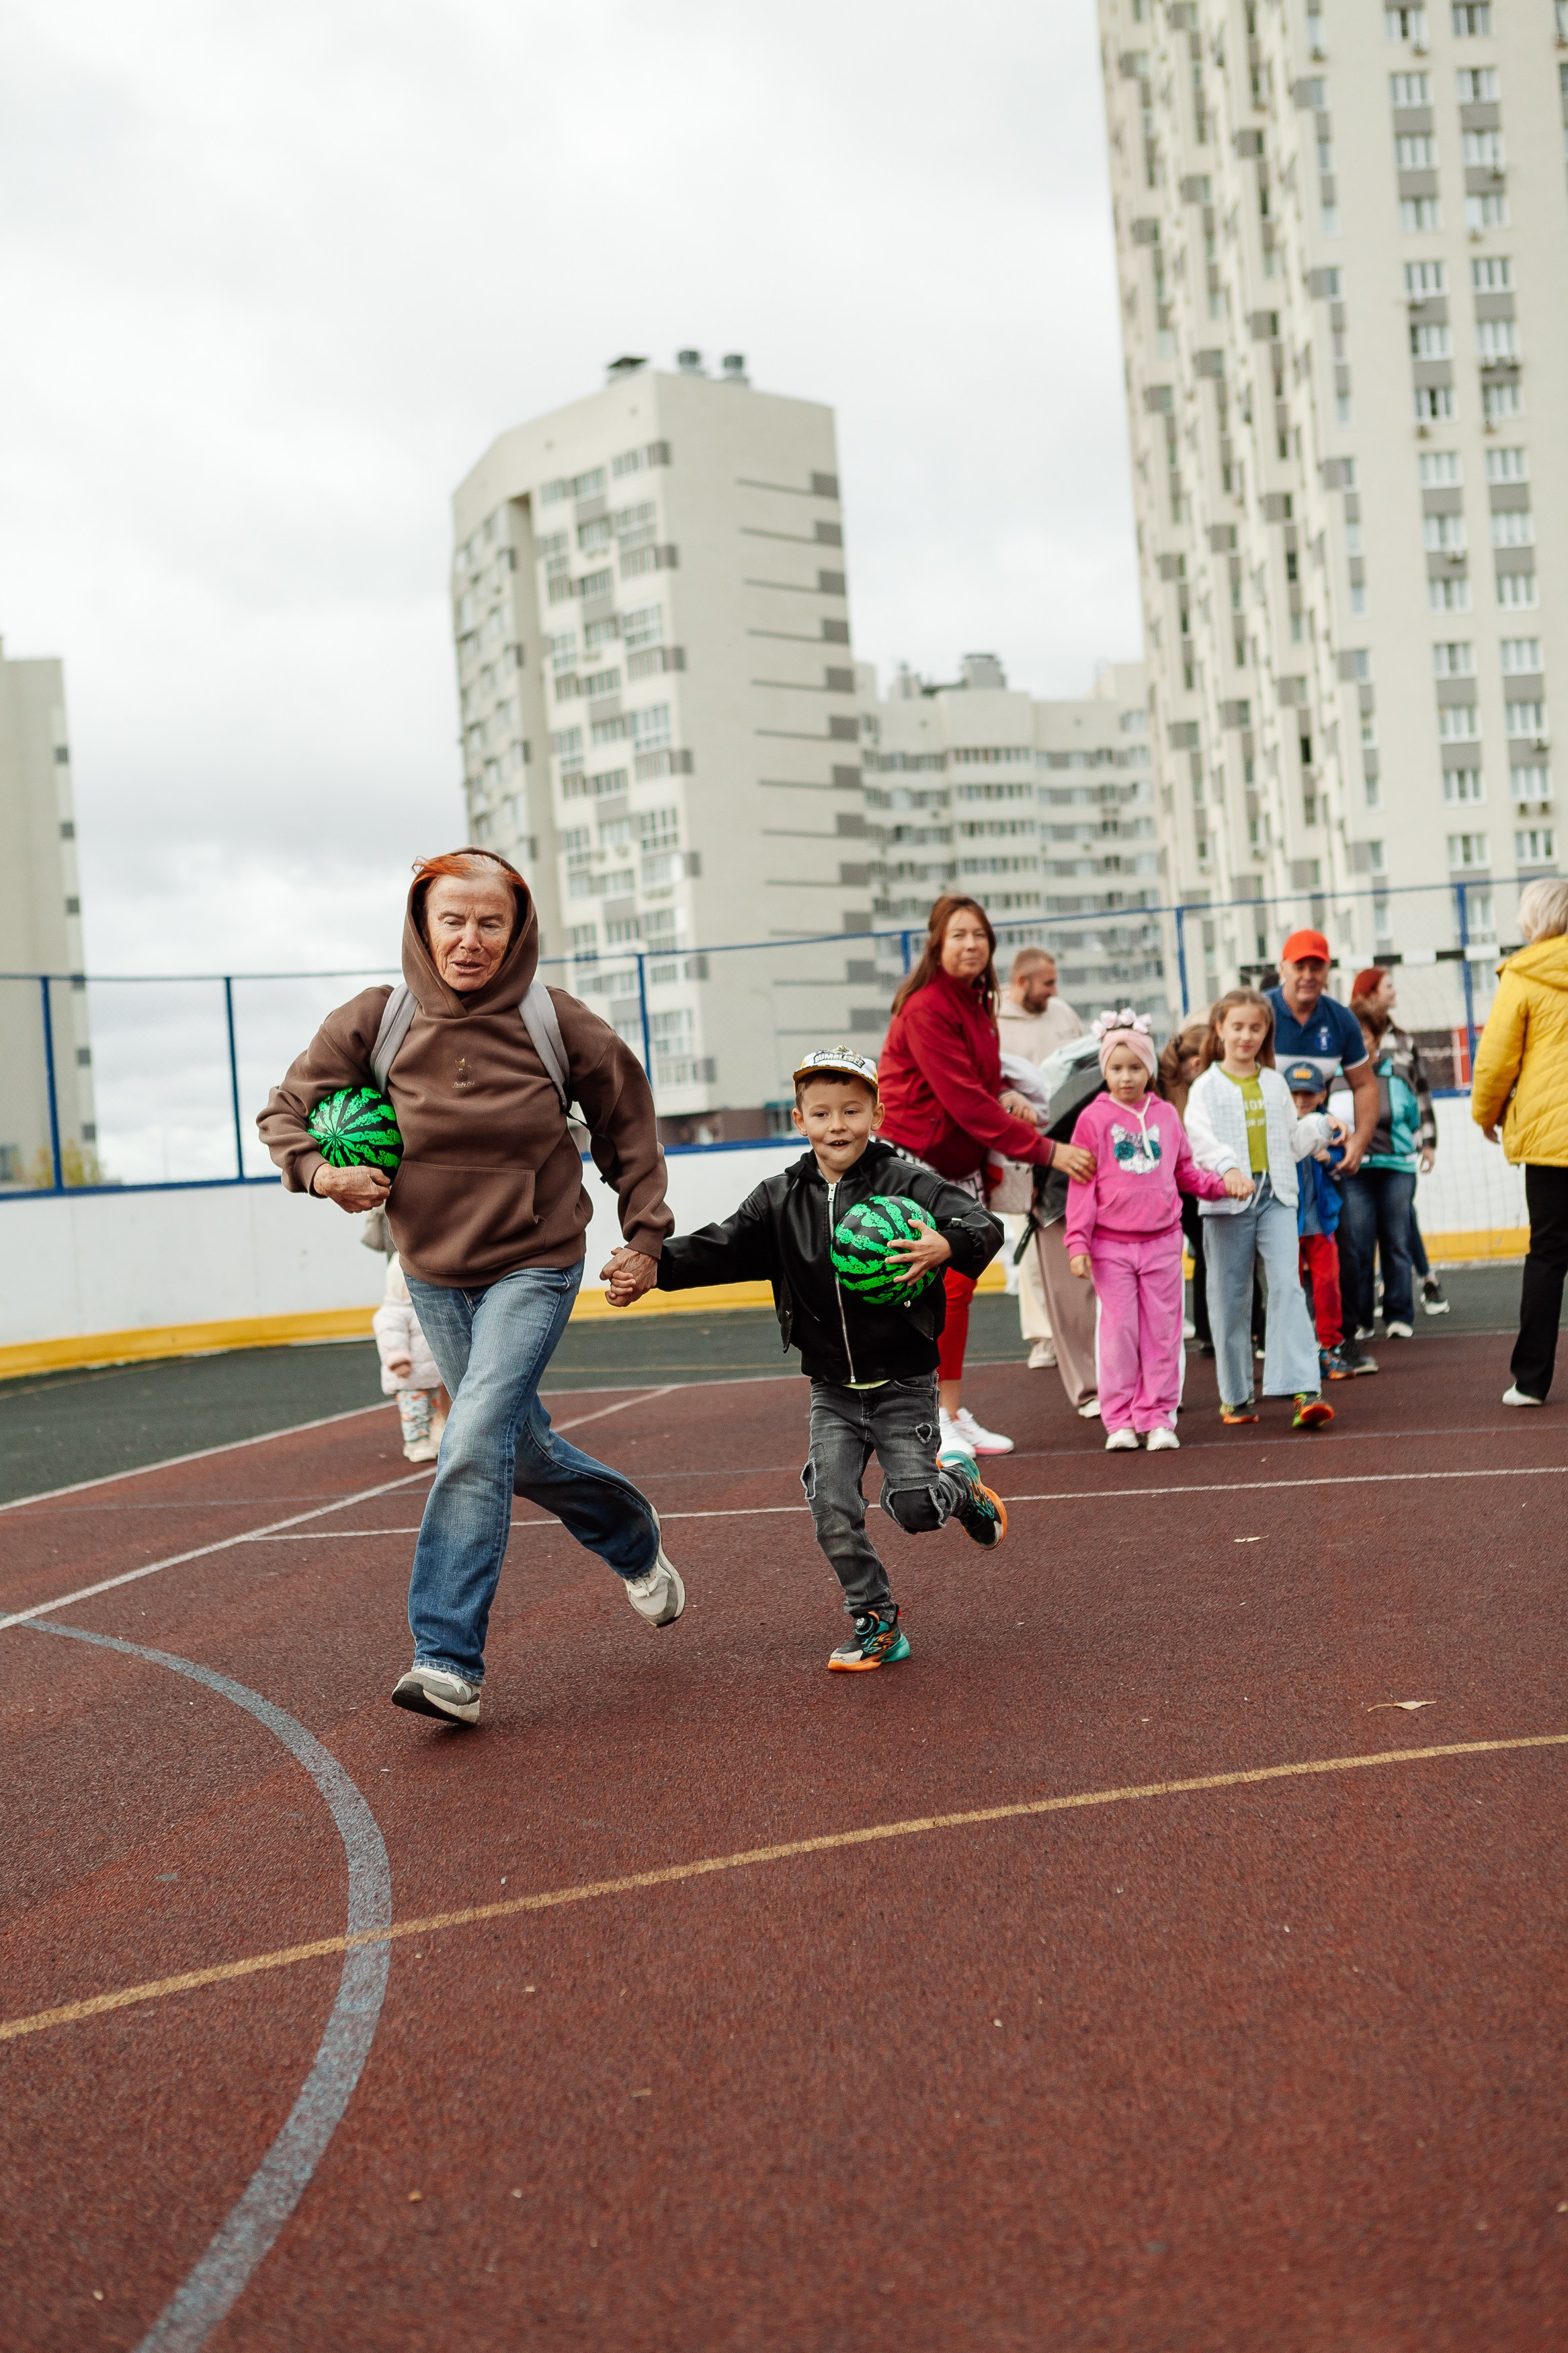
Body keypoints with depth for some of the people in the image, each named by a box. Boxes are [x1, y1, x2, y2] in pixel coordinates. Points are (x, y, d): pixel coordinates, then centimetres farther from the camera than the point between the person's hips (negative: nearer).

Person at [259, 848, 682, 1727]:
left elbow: (628, 1121, 5)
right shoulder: (375, 1022, -8)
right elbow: (286, 1110, 3)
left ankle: (450, 1662, -16)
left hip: (535, 1268, -3)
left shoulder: (557, 1024, -10)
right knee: (524, 1448, 16)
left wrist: (646, 1234, 4)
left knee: (478, 1442, -19)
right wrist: (319, 1170, -18)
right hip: (434, 1275, 4)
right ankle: (634, 1538, 45)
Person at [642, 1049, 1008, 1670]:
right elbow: (718, 1248, -3)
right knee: (832, 1511, -3)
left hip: (903, 1384, -3)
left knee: (911, 1506, -7)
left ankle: (963, 1489, 28)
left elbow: (983, 1227, -21)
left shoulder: (907, 1185, -11)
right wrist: (649, 1268, -19)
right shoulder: (781, 1200, 2)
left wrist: (948, 1246, -43)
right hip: (832, 1391, 4)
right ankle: (876, 1624, 14)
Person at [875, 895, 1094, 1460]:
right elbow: (965, 1100, -23)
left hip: (960, 1165, 9)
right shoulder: (926, 1009, -19)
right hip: (912, 1164, -9)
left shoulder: (976, 1002, 10)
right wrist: (1046, 1151, -22)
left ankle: (954, 1414, 18)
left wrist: (1005, 1097, -3)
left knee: (959, 1286, 9)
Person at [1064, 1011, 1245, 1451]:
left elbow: (1186, 1173, 17)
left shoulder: (1166, 1116, 9)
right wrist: (1078, 1243, -8)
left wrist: (1223, 1183, 1)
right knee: (1118, 1332, -2)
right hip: (1111, 1245, -3)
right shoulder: (1094, 1119, -2)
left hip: (1162, 1241, 3)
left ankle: (1158, 1417, 11)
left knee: (1162, 1332, 4)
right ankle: (1119, 1421, 6)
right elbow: (1082, 1185, -4)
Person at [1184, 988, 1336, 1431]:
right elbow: (1200, 1140, -13)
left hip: (1276, 1196, 2)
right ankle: (1235, 1395, 18)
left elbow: (1292, 1141, 21)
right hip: (1227, 1201, -2)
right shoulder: (1207, 1087, 2)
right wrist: (1227, 1168, -30)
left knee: (1287, 1286, -12)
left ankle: (1304, 1390, -19)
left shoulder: (1275, 1084, 15)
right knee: (1230, 1298, 5)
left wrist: (1320, 1126, 4)